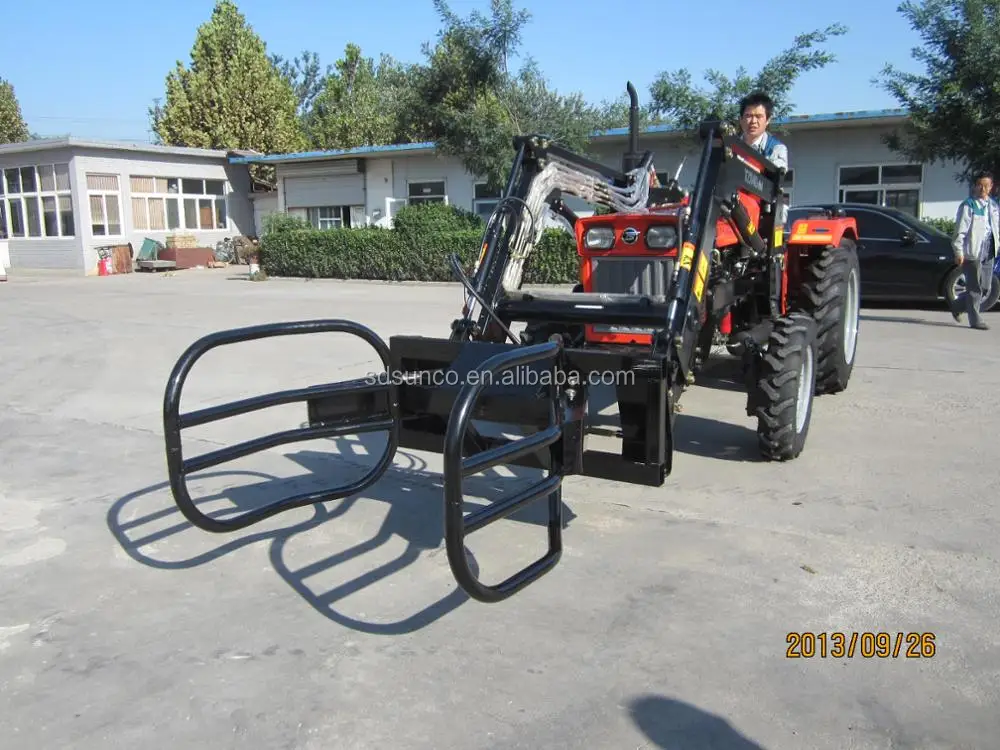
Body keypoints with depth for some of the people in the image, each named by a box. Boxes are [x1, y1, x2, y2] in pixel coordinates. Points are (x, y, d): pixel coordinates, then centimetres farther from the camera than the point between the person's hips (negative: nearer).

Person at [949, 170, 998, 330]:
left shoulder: (994, 205, 14)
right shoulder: (968, 205, -7)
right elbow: (960, 230, -10)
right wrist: (958, 251, -15)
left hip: (988, 253, 7)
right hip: (972, 252, -7)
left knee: (985, 288, 10)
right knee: (975, 288, -3)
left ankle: (958, 306, 29)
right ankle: (975, 320, 5)